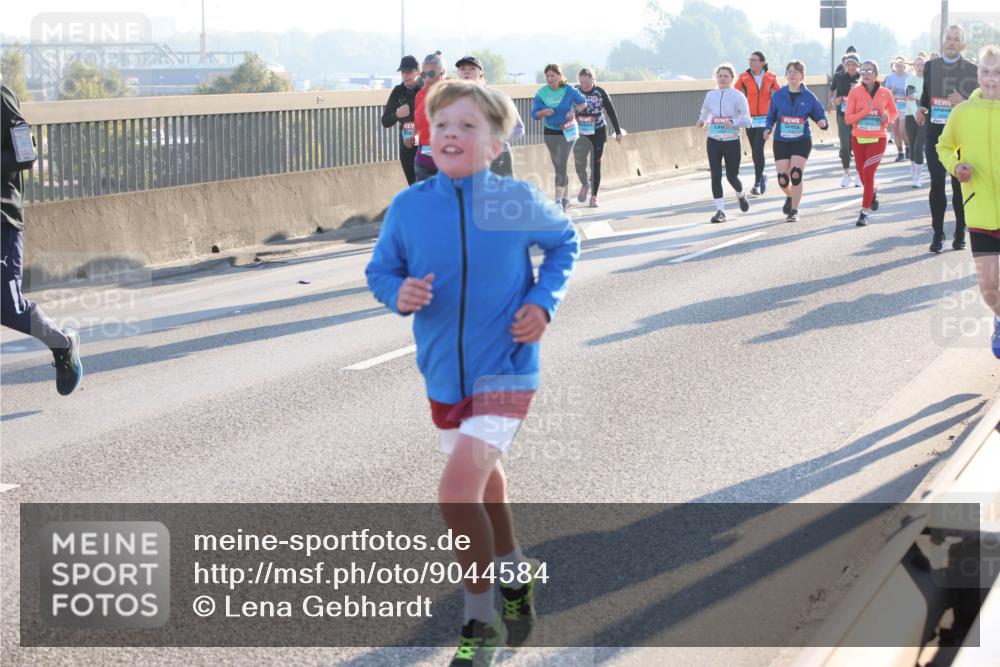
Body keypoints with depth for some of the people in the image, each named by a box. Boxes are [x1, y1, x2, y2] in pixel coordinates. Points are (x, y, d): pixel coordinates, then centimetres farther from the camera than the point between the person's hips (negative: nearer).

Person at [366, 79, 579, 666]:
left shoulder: (518, 202, -12)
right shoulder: (409, 207, -8)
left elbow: (564, 242, 6)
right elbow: (381, 269, 5)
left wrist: (543, 302, -8)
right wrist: (399, 293, -18)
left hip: (504, 372, -5)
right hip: (445, 375, 5)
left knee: (458, 490, -20)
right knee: (482, 478, 25)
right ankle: (515, 572, 54)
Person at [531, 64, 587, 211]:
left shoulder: (569, 90, -10)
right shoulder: (541, 93, -5)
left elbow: (583, 102, 4)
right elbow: (534, 114, -1)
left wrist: (574, 111, -14)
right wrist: (543, 112, -22)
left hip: (567, 131, -4)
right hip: (550, 132, 4)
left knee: (561, 165, -14)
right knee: (558, 166, 13)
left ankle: (558, 201, -17)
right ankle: (565, 198, 27)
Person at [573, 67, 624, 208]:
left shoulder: (600, 93, -6)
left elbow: (611, 112, 3)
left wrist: (618, 131, 6)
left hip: (598, 133, 0)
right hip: (581, 133, 0)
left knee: (595, 164, 2)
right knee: (579, 163, -14)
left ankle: (594, 196, 11)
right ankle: (584, 184, 16)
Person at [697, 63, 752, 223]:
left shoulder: (738, 97, -6)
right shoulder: (710, 95, 7)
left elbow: (746, 120, -12)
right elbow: (705, 113, 24)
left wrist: (733, 122, -30)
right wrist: (702, 121, 2)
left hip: (732, 142, -3)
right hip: (713, 142, 3)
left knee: (732, 176, 6)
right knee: (716, 176, -6)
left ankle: (740, 195, 39)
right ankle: (720, 210, -2)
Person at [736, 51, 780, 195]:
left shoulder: (770, 78, -1)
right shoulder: (744, 78, -2)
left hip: (764, 118, -2)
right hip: (750, 118, 2)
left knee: (758, 149, -13)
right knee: (754, 151, 11)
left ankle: (757, 183, -8)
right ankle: (761, 177, 34)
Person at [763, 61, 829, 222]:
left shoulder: (809, 97, -3)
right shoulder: (778, 95, 0)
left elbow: (820, 115, 3)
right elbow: (771, 116, 9)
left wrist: (822, 123, -19)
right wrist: (768, 129, -10)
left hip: (802, 141, -1)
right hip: (781, 142, 1)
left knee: (796, 175, -16)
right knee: (783, 180, -4)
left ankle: (794, 211, 2)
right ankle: (790, 197, 34)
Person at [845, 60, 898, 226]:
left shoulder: (886, 93, -3)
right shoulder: (855, 92, -5)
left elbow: (894, 112, 13)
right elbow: (848, 118, -8)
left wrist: (889, 119, -9)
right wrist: (865, 111, -21)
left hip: (877, 140, -2)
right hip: (858, 139, 2)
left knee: (868, 174, -14)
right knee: (863, 175, 12)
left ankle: (865, 211, -6)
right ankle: (872, 193, 47)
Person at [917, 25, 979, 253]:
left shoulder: (972, 70, -1)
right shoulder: (930, 66, 8)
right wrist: (921, 110, -1)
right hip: (936, 134, 1)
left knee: (959, 184, 5)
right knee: (936, 184, -4)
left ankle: (960, 233, 16)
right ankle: (938, 234, 2)